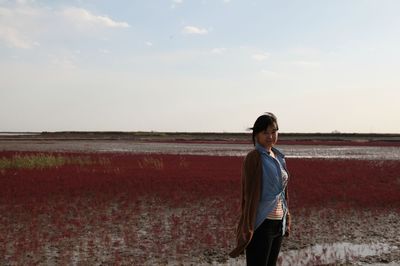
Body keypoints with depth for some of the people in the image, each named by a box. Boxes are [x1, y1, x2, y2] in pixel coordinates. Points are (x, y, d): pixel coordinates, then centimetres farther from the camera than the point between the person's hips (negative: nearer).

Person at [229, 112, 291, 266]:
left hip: (278, 223, 7)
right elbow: (250, 193, -15)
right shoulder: (254, 158, -11)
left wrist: (286, 220, 13)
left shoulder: (279, 157, 11)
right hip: (261, 224, -7)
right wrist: (248, 227, -18)